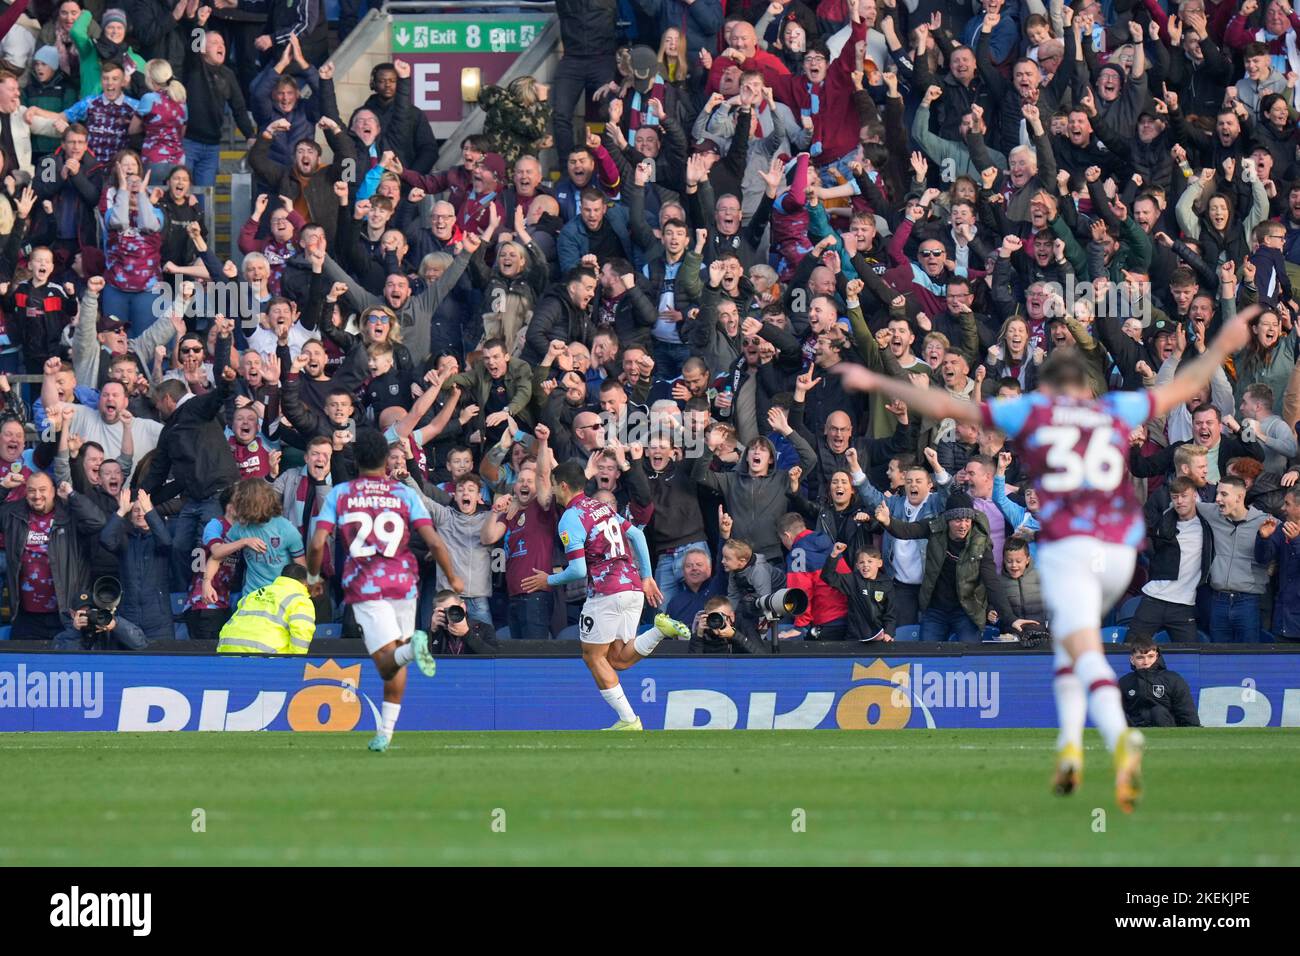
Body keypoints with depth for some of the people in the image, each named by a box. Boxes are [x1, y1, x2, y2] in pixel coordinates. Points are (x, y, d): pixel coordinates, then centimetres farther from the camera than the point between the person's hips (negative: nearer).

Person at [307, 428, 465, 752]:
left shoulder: (339, 494, 5)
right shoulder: (405, 494, 5)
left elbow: (317, 544, -3)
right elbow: (434, 542, -3)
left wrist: (312, 576, 16)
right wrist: (453, 578, 12)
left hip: (364, 588, -2)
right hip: (403, 582, 2)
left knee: (386, 661, -9)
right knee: (396, 665, 17)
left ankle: (411, 646, -43)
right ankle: (385, 732, 13)